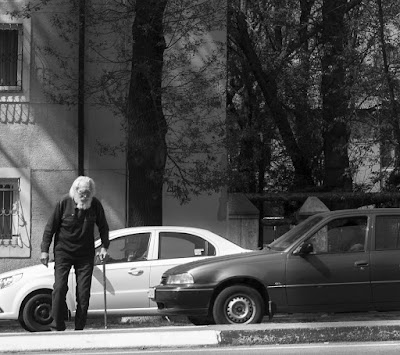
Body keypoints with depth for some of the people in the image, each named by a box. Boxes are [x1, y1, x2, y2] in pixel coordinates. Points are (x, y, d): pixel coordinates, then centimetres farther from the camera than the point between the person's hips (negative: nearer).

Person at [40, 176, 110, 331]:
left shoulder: (95, 204, -5)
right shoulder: (64, 202, -10)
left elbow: (103, 226, 11)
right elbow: (50, 227, -4)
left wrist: (104, 246, 3)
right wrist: (45, 250, -5)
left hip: (85, 254, 2)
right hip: (63, 252, -2)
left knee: (84, 292, -1)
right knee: (60, 288, -12)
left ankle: (79, 328, 7)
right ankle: (57, 326, -7)